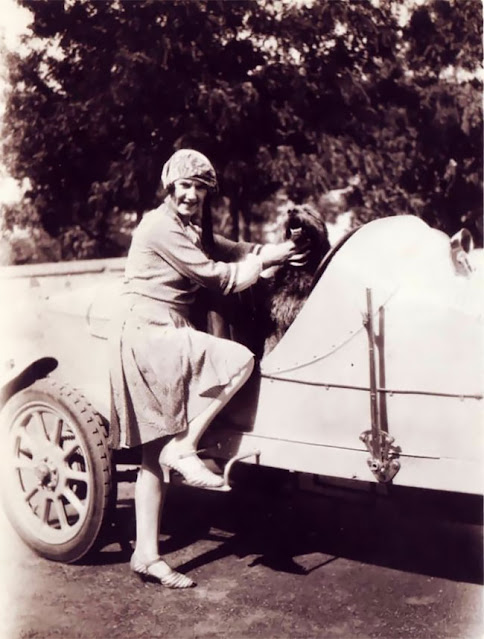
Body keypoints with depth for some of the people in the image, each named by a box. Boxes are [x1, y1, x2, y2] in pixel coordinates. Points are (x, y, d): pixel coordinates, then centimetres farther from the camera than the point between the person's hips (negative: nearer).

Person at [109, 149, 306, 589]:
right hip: (149, 334, -10)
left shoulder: (188, 230, 20)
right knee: (240, 360, -22)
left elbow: (231, 250, 14)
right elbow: (219, 279, -13)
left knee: (153, 454, 8)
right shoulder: (162, 228, -12)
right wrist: (268, 258, -2)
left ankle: (147, 554, 13)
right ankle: (182, 448, -13)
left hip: (161, 338, 10)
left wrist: (271, 252, -4)